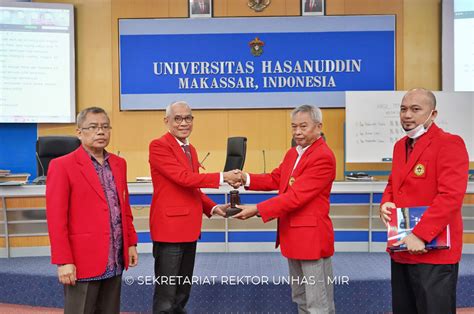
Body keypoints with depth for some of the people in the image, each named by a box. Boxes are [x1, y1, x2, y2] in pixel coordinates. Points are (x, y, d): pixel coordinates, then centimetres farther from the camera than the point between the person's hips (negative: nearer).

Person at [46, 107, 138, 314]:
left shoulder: (119, 164, 11)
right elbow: (56, 218, -12)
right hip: (82, 260, -6)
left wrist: (131, 243, 13)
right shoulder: (62, 166, -9)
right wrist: (63, 261, -14)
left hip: (115, 261, 6)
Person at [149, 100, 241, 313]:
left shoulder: (191, 149, 16)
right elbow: (183, 177, -21)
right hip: (169, 227, -8)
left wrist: (213, 208, 4)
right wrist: (222, 177, -20)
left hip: (189, 227, 9)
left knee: (183, 291, 18)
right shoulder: (158, 146, -11)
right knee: (166, 294, 1)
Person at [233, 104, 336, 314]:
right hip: (292, 234, 9)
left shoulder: (323, 157, -20)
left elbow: (295, 197, -25)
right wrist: (246, 179, -3)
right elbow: (276, 179, 14)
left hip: (312, 236, -9)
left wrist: (257, 210, -25)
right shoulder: (292, 153, 10)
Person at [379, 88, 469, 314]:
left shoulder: (449, 144, -12)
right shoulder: (400, 145, 13)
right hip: (401, 250, 8)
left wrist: (420, 235, -24)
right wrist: (386, 203, 0)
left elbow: (451, 196, -21)